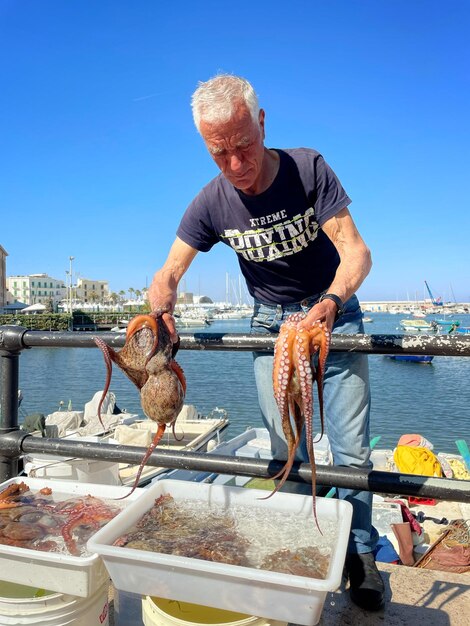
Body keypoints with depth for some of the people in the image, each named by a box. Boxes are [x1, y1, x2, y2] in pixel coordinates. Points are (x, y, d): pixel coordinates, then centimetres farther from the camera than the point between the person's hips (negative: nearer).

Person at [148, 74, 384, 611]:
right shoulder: (212, 203, -10)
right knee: (287, 453, 5)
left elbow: (356, 250, -21)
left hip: (334, 313, -1)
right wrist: (161, 310, -33)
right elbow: (169, 272, -9)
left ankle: (360, 553, 24)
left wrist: (330, 303, -41)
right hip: (271, 324, 2)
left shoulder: (308, 168, -15)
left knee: (351, 451, 0)